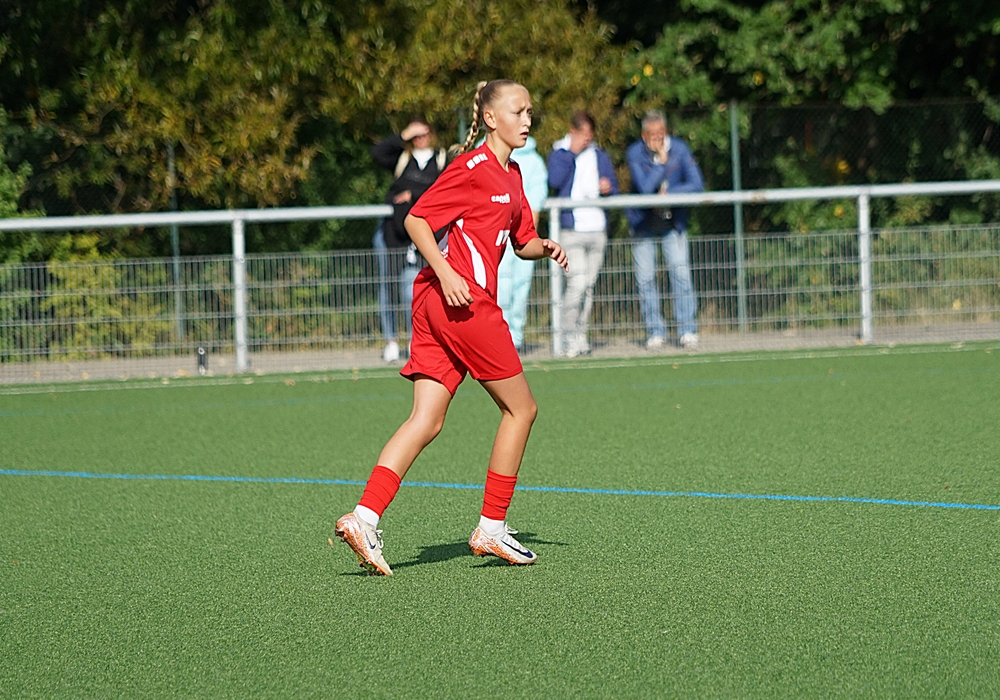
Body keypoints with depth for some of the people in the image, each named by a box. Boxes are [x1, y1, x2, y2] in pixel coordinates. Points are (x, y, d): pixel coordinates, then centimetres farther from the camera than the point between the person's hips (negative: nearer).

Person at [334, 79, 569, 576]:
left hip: (439, 305, 9)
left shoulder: (511, 175, 20)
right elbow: (416, 220, -12)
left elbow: (524, 242, 26)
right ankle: (491, 528, 7)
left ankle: (364, 519, -12)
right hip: (462, 299, -9)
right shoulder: (473, 167, -8)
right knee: (520, 407, 2)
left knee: (427, 421, 0)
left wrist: (544, 248, 4)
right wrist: (446, 272, -21)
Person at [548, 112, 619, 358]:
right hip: (571, 229, -5)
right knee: (577, 282, -17)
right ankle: (568, 336, -10)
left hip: (598, 229, 5)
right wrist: (572, 153, -11)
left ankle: (581, 335, 12)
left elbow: (614, 187, 17)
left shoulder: (600, 156, 15)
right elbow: (554, 181, -16)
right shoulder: (559, 154, 3)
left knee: (589, 285, 6)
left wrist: (608, 188, -6)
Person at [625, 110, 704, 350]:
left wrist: (668, 193, -20)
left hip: (673, 221, 1)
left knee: (681, 273, -9)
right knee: (645, 278, -1)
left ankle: (687, 331, -5)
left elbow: (697, 184, -12)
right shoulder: (635, 153, -14)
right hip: (643, 222, 0)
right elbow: (644, 188, -25)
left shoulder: (679, 149, -9)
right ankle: (655, 332, 7)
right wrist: (661, 161, -26)